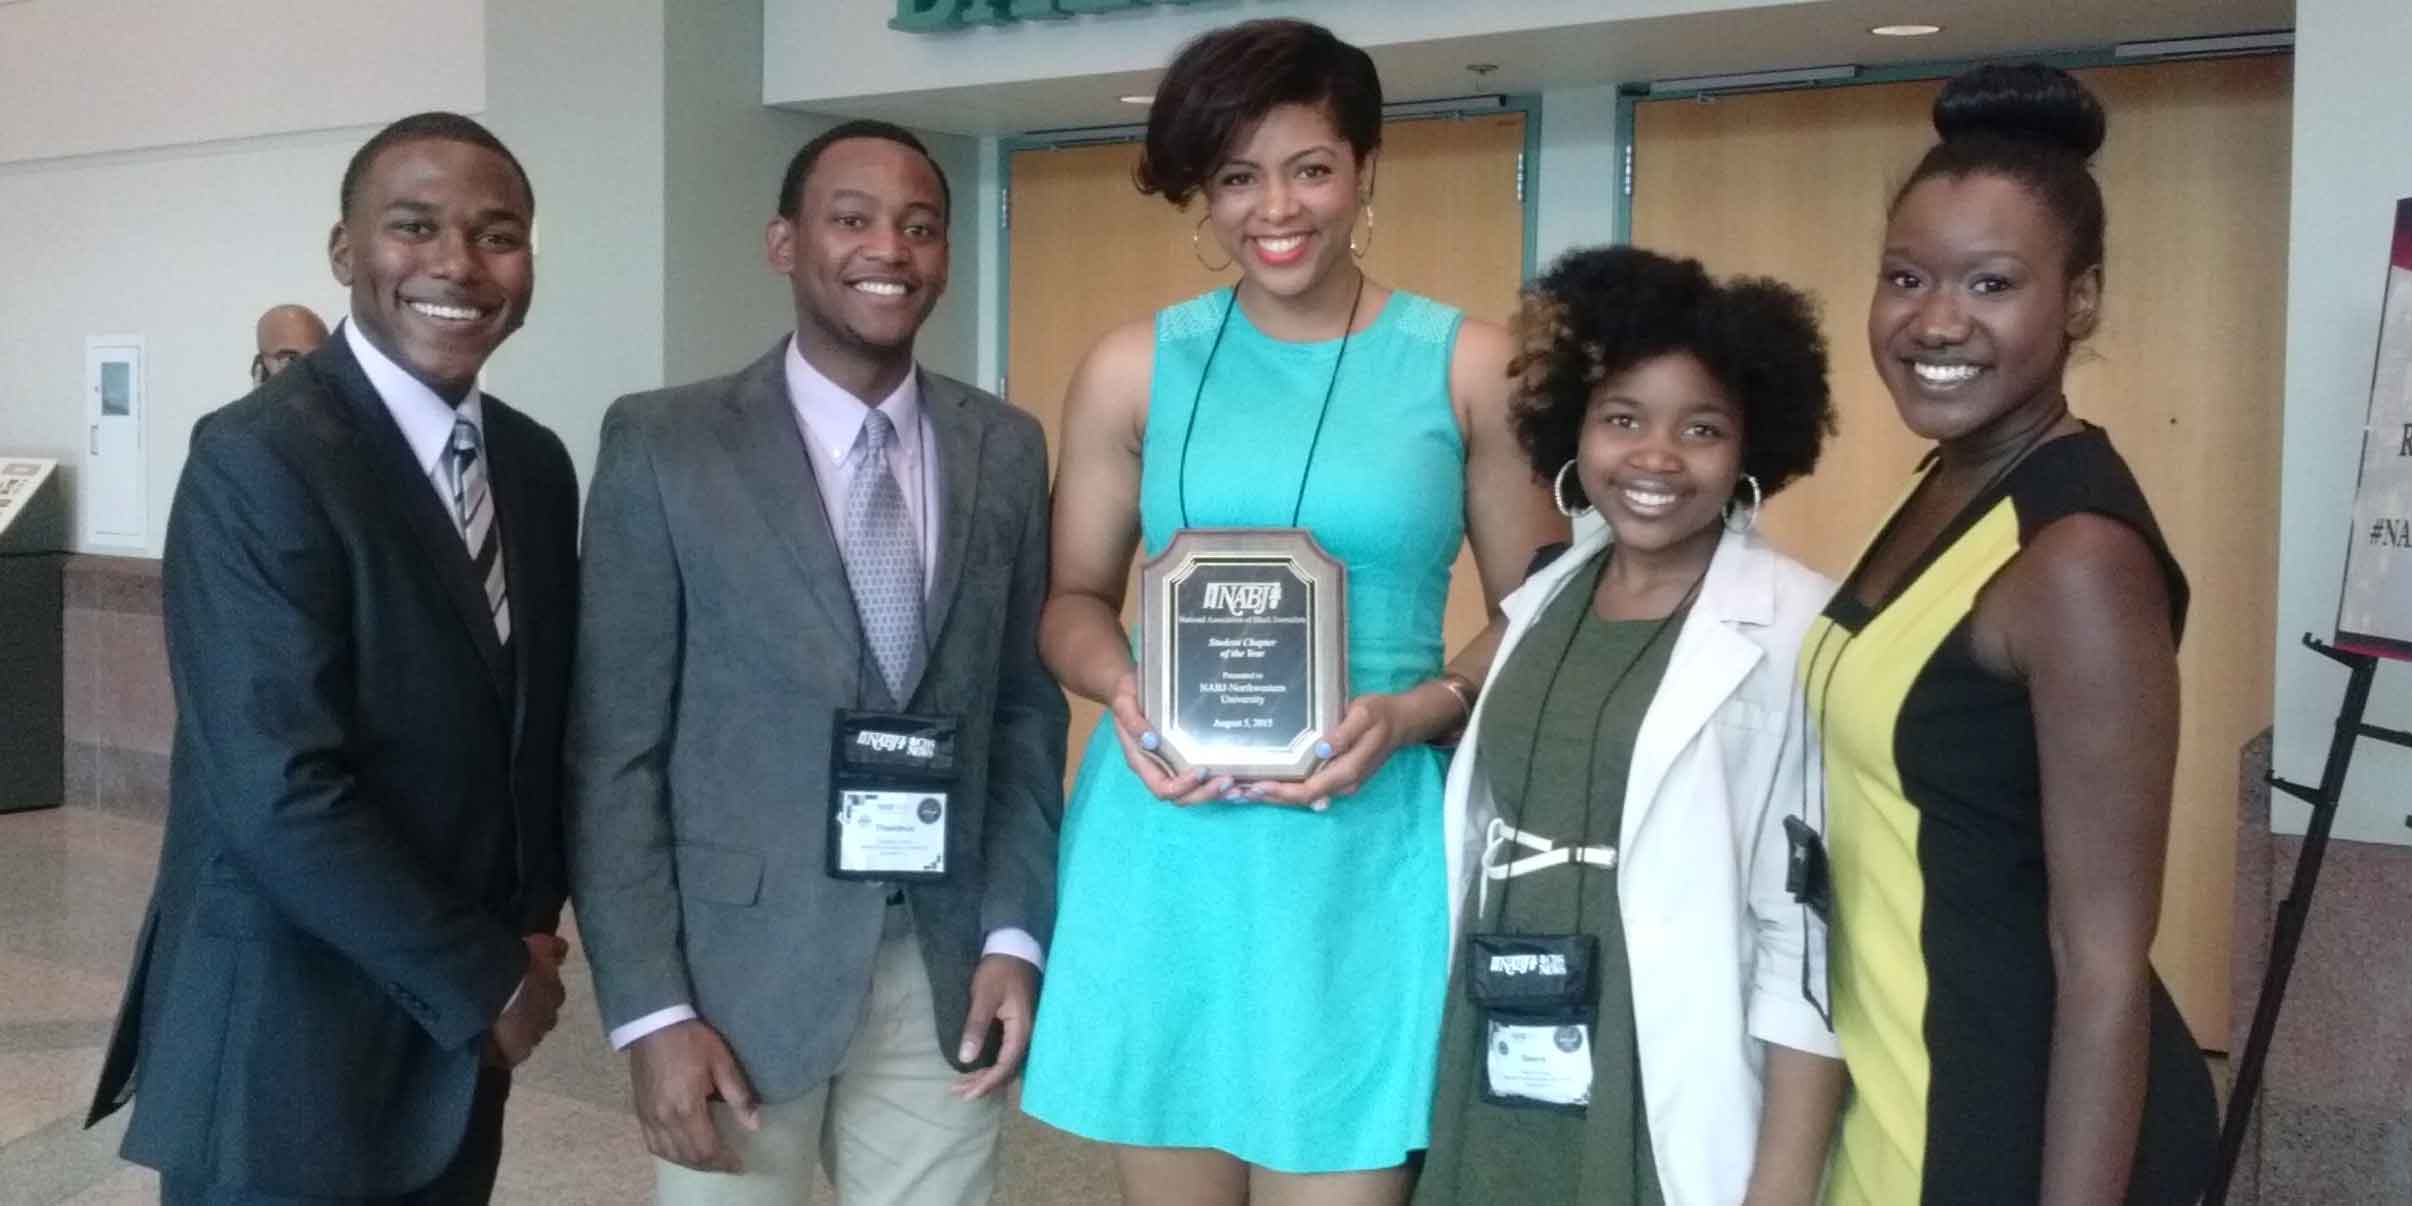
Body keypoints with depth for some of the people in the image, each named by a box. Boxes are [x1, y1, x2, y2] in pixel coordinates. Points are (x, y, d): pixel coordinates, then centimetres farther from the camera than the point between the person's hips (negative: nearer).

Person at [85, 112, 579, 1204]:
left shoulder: (536, 465, 5)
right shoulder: (257, 460, -16)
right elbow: (283, 795, -22)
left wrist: (532, 926, -1)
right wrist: (487, 984, -14)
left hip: (452, 1035, 7)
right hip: (289, 1041, -6)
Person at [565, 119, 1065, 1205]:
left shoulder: (1006, 450, 5)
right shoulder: (664, 445, -5)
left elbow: (1026, 710, 8)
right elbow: (614, 751, -6)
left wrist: (1015, 933, -1)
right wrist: (650, 1010, -10)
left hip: (946, 966, 3)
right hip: (740, 960, -2)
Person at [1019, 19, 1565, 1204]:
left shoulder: (1466, 367, 0)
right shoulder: (1132, 369, 5)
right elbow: (1075, 595, 11)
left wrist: (1414, 712, -14)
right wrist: (1124, 690, -11)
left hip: (1365, 845, -2)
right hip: (1162, 841, 2)